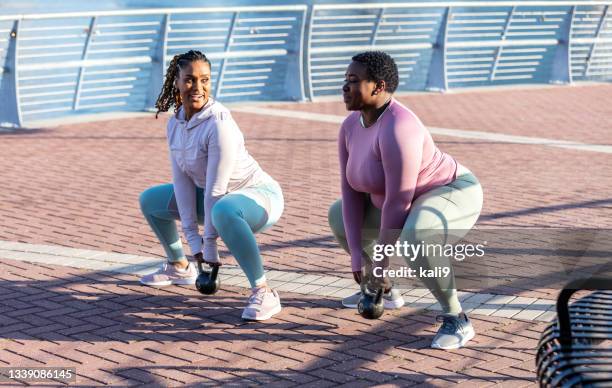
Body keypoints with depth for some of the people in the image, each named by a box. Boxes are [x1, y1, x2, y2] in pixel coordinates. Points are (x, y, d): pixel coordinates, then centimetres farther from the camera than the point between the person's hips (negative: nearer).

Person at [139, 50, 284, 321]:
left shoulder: (219, 123, -27)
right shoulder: (175, 124, -2)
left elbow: (216, 189, -26)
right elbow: (182, 181, -5)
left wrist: (209, 244, -23)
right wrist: (193, 239, -11)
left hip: (260, 197, -9)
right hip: (213, 201, 9)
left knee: (223, 210, -43)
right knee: (150, 200, 17)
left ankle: (263, 293, -35)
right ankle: (180, 268, 35)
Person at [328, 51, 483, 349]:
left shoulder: (396, 129, -34)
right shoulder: (351, 126, -5)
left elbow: (398, 204, -31)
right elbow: (351, 192, -4)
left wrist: (380, 266, -24)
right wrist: (357, 255, -11)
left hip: (452, 196, -10)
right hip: (412, 202, 10)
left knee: (415, 239, -41)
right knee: (339, 215, 18)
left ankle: (456, 320, -22)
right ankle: (387, 292, 30)